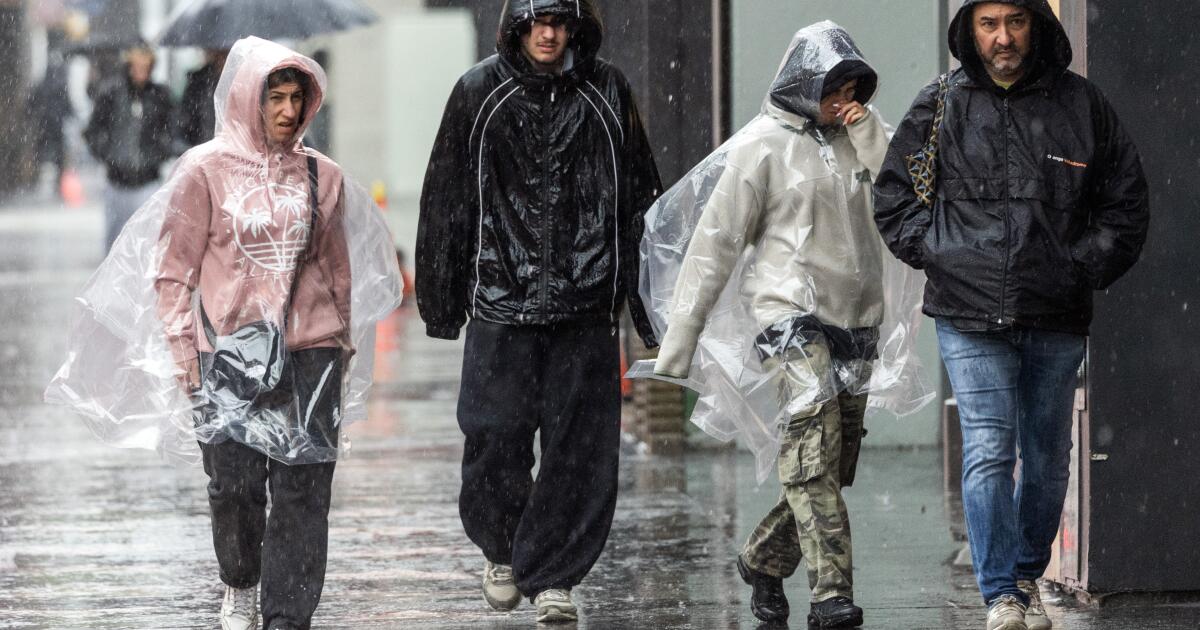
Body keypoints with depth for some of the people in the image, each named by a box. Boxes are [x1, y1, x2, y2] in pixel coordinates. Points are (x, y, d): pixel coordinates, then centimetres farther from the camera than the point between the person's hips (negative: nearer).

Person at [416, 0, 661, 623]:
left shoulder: (606, 91, 6)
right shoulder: (479, 93, 3)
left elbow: (640, 198, 11)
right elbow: (445, 200, 6)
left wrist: (645, 303, 8)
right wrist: (441, 306, 5)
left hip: (586, 308, 1)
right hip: (501, 302, -1)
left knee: (579, 449, -2)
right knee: (495, 438, -1)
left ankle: (552, 576, 9)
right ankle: (501, 550, 25)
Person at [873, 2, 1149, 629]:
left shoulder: (1080, 103, 5)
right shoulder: (939, 108, 3)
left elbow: (1126, 198, 13)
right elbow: (892, 196, 12)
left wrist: (1087, 266, 4)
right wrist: (939, 255, 1)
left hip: (1058, 319, 2)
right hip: (972, 317, -2)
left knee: (1048, 457, 10)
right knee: (988, 452, -11)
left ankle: (1027, 576, 28)